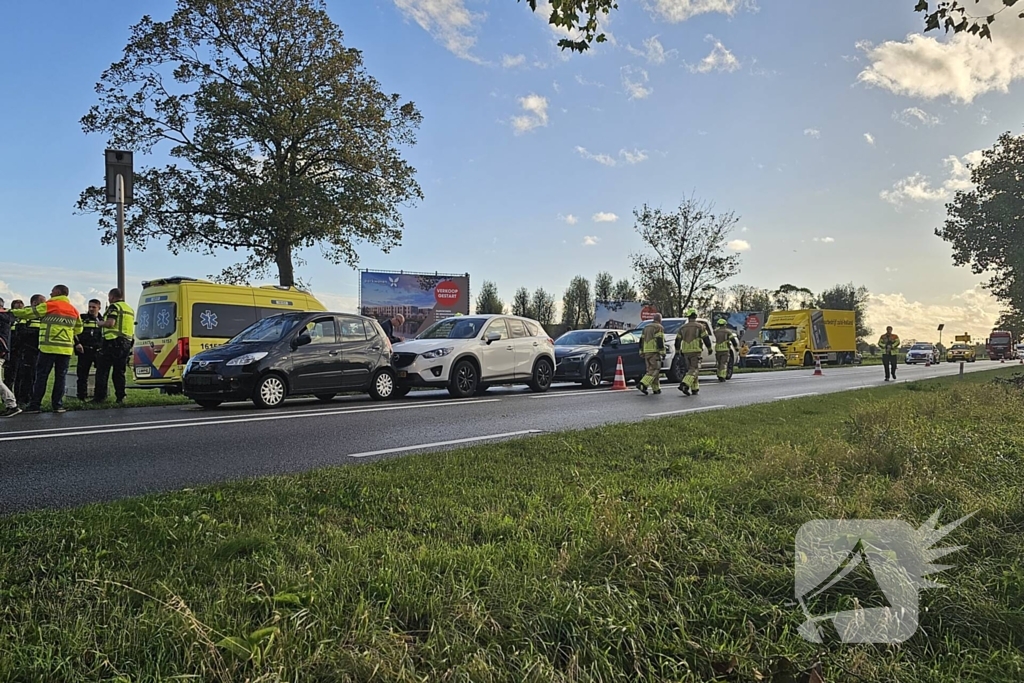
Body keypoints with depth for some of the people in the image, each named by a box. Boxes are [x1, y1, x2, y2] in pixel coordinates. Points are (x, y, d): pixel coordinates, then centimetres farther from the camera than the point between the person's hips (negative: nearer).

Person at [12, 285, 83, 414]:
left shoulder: (48, 306, -3)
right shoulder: (74, 310, 10)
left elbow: (28, 313, 2)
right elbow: (78, 329, 18)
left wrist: (12, 312, 17)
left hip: (48, 347, -3)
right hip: (66, 349, 3)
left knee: (41, 376, 2)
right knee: (61, 377, 7)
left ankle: (35, 405, 3)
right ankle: (57, 404, 6)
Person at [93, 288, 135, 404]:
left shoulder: (114, 306, -6)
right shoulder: (130, 309, 20)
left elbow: (110, 323, -17)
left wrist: (100, 323, 0)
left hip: (113, 342, -8)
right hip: (127, 343, 8)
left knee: (102, 371, -2)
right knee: (119, 372, 12)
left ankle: (100, 397, -4)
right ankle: (120, 397, 8)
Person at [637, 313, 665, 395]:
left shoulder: (646, 328, 19)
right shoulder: (659, 327, -4)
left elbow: (641, 341, 17)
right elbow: (660, 341, -14)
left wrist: (641, 353, 18)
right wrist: (663, 353, -13)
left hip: (646, 351, 8)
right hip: (655, 351, -8)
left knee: (651, 369, 12)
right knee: (654, 370, -8)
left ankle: (656, 389, 13)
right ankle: (642, 385, -23)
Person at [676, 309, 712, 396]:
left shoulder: (682, 328, 10)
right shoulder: (699, 326, -2)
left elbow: (677, 340, 12)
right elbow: (706, 338, -4)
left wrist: (677, 350, 22)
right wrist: (709, 348, 8)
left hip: (686, 352, 5)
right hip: (695, 351, -5)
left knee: (691, 369, 14)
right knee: (694, 370, -6)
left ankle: (695, 389, 14)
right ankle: (684, 385, -25)